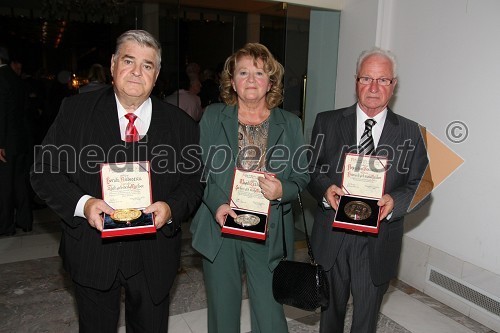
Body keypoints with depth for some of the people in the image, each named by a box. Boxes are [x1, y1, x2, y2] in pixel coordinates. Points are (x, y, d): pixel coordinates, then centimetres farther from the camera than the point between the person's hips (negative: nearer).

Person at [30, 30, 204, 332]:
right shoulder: (75, 110, -3)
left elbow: (194, 182, 2)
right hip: (92, 252, 0)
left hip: (154, 257, 1)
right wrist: (81, 203, -20)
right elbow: (45, 171, -3)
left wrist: (171, 208, -18)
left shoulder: (181, 124, -1)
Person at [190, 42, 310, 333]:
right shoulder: (213, 117, 3)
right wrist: (216, 204, -15)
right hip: (220, 227, 1)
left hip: (269, 234, 0)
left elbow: (303, 177, 4)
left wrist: (283, 190, -18)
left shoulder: (290, 124, 4)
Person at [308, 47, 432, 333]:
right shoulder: (327, 122, 0)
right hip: (331, 239, 1)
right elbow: (310, 169, 3)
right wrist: (325, 189, -18)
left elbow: (421, 185, 0)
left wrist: (394, 201, -20)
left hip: (378, 244, 0)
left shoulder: (410, 132, 1)